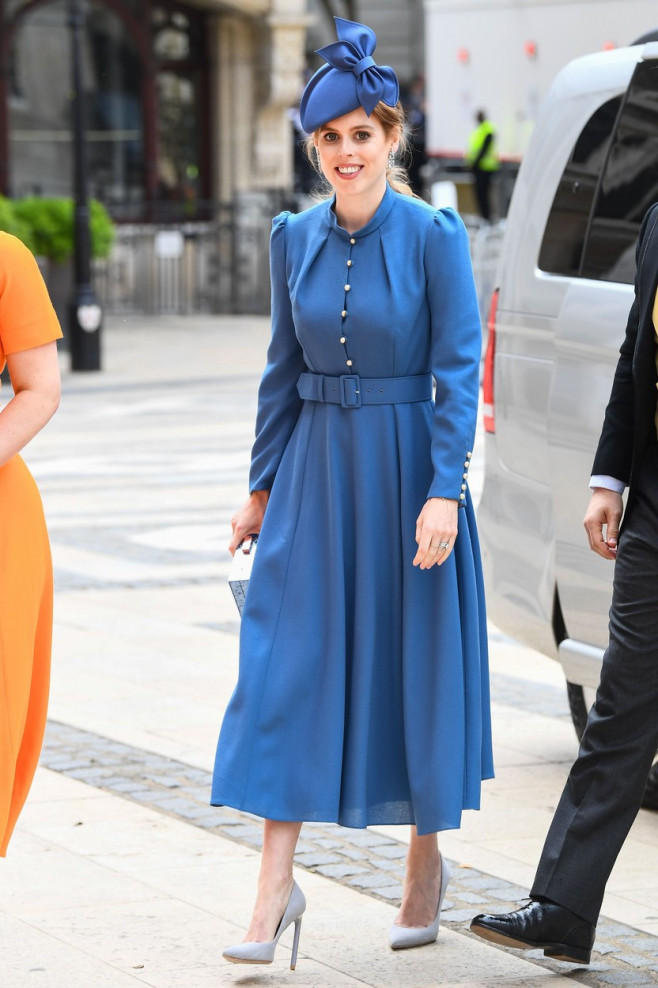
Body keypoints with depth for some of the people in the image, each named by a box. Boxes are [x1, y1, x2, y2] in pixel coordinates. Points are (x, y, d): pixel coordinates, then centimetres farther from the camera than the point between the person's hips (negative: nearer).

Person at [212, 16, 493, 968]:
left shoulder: (434, 235, -9)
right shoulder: (296, 237, 5)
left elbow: (459, 370, -11)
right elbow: (284, 369, 13)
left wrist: (444, 492, -18)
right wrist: (262, 485, 13)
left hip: (405, 469, -4)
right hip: (315, 471, 4)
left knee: (415, 664, 5)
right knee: (288, 665, -2)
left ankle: (428, 863, 24)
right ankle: (277, 885, -1)